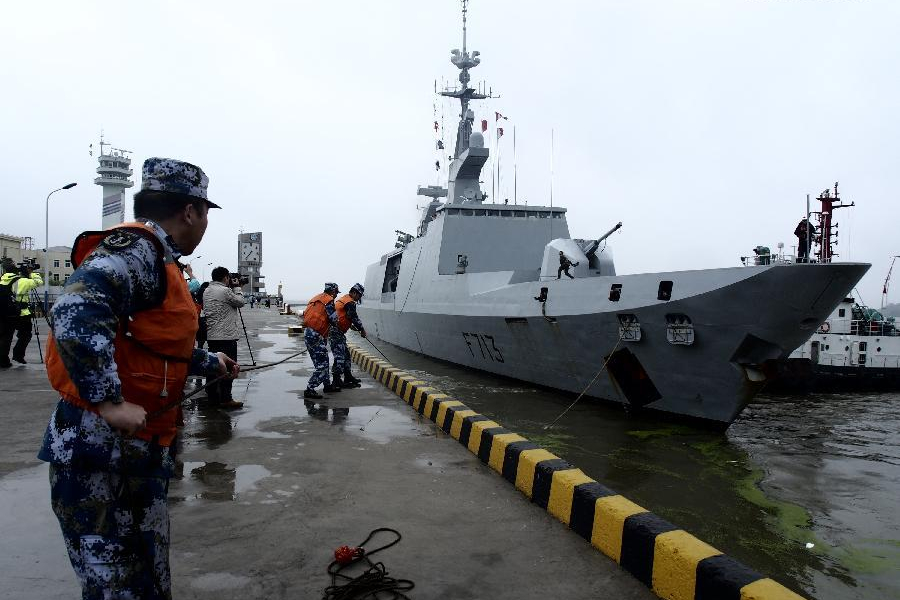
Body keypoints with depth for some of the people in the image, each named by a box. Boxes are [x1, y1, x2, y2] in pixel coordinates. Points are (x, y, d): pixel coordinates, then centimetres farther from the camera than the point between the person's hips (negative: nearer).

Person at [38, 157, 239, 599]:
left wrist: (209, 362, 35)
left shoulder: (159, 260, 14)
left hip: (141, 452, 10)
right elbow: (76, 313, -33)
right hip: (99, 453, -10)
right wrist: (109, 403, -30)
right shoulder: (133, 249, -17)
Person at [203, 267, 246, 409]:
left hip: (211, 336, 8)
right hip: (227, 336, -8)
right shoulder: (225, 291, -13)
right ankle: (225, 399, -3)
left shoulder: (207, 291, 12)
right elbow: (241, 302, -4)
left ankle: (213, 397, 17)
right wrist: (237, 287, 9)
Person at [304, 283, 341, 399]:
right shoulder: (328, 300, -8)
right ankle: (309, 389, -9)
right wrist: (336, 324, 11)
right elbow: (334, 320, -12)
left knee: (324, 361, 20)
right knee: (322, 364, -8)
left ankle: (327, 385, 31)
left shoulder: (317, 298, 20)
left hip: (308, 332, 10)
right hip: (315, 336, -10)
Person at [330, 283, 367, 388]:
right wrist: (362, 329, -2)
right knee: (339, 355, -11)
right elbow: (354, 318, -14)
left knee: (345, 354, 16)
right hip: (336, 332, -11)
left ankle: (348, 376, 23)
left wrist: (351, 325, 22)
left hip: (337, 332, 11)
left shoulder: (343, 299, 19)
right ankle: (336, 379, -10)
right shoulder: (349, 302, -13)